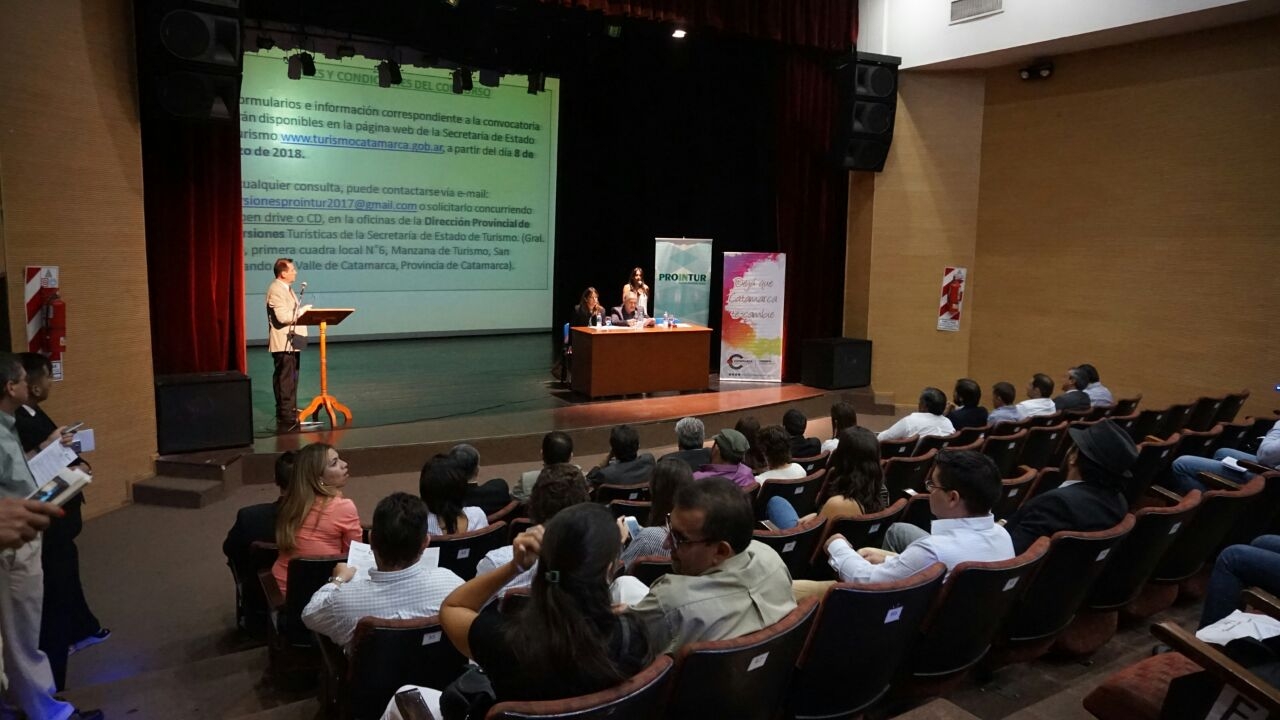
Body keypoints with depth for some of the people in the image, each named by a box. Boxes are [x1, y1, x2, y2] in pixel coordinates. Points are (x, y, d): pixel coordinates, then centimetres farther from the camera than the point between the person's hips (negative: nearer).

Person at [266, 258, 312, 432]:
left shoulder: (286, 288, 18)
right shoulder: (276, 290, -16)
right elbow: (283, 316, -24)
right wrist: (303, 310, -14)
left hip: (291, 341, 11)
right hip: (283, 343, -11)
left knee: (290, 379, 16)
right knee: (285, 380, -8)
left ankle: (289, 411, 25)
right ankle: (286, 416, -5)